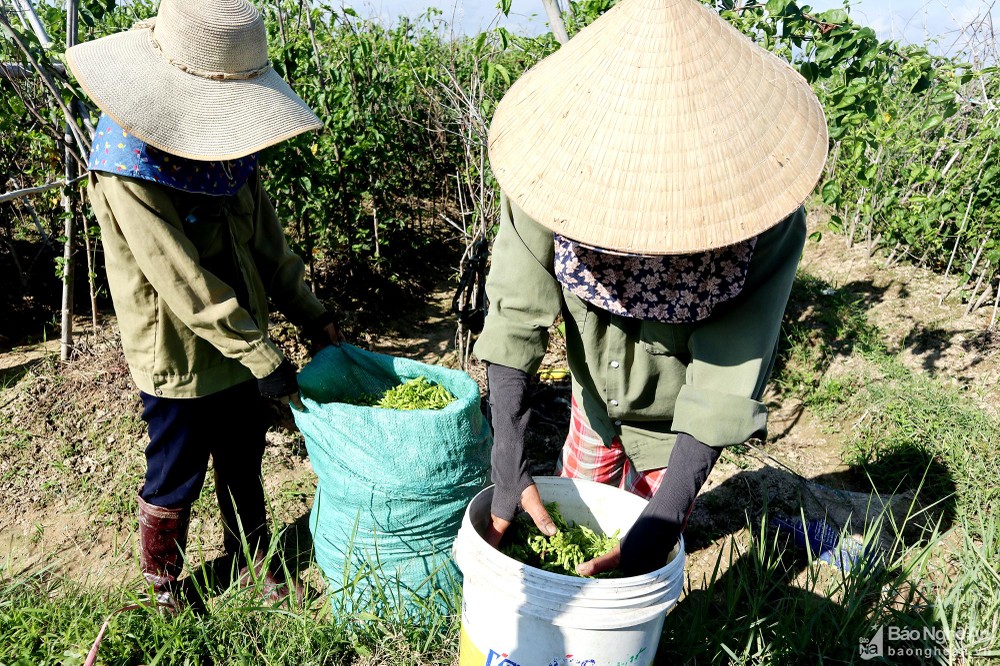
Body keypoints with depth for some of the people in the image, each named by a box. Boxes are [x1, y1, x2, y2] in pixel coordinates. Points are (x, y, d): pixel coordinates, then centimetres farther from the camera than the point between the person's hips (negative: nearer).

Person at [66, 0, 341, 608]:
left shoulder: (228, 144, -2)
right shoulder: (128, 168, -24)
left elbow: (267, 239, 6)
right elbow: (187, 285, -27)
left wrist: (311, 314, 3)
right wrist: (265, 361, -25)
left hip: (243, 346, 6)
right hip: (178, 359, -6)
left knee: (244, 466, 22)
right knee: (175, 483, 14)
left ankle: (253, 559, 43)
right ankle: (162, 582, 40)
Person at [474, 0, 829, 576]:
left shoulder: (768, 222, -36)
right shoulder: (558, 164, -31)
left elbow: (728, 379, -35)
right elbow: (516, 315, -30)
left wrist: (660, 527, -39)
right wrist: (509, 463, -36)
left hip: (677, 422, -2)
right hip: (595, 397, 3)